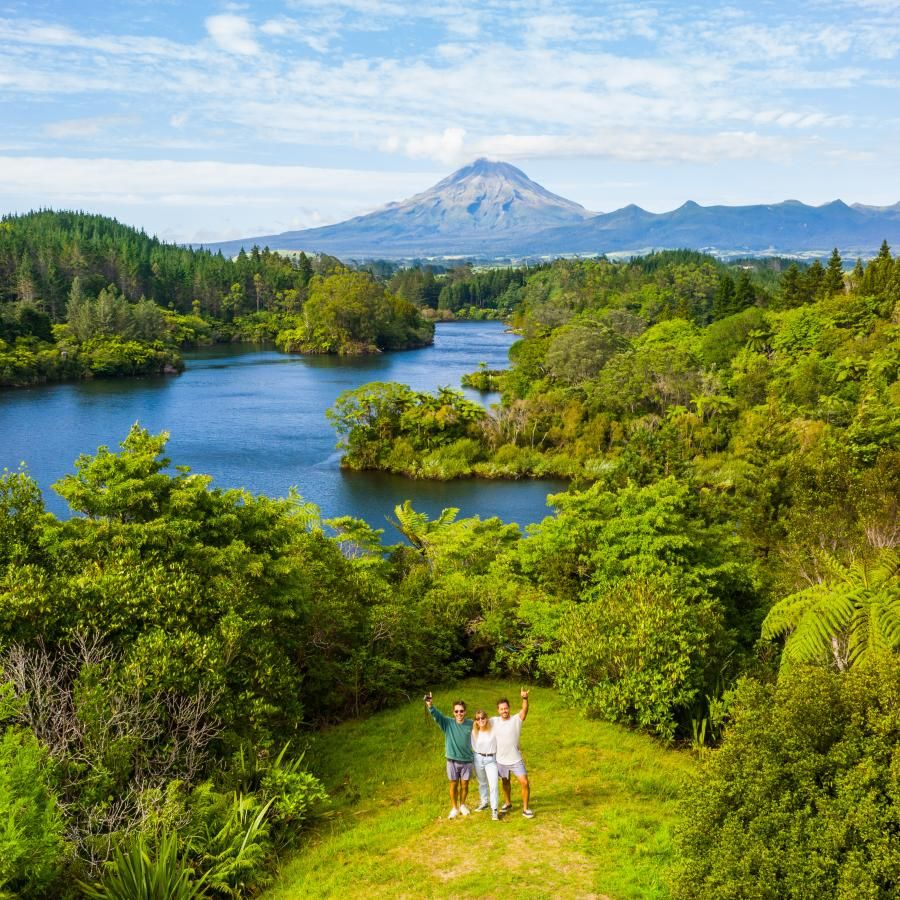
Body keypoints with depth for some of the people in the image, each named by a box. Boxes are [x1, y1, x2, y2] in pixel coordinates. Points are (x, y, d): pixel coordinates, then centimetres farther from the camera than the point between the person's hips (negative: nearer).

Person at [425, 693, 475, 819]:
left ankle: (462, 805, 35)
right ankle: (454, 808, 28)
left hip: (467, 760, 1)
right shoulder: (448, 723, -12)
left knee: (464, 785, 12)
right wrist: (430, 705, -48)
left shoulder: (470, 724, -8)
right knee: (454, 785, 11)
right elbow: (436, 714, -28)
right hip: (452, 761, -1)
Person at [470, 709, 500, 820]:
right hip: (478, 759, 3)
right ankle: (484, 802, 40)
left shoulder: (494, 730, -12)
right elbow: (473, 747, 6)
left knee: (493, 785, -11)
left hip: (491, 759, -3)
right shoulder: (474, 732, -4)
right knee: (482, 783, 19)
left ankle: (494, 810, -5)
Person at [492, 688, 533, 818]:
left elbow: (524, 710, -33)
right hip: (501, 760, 3)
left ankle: (525, 808, 7)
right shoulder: (494, 721, -6)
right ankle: (507, 803, 42)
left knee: (524, 783, -8)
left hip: (516, 760, -3)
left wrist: (525, 698, -52)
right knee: (505, 783, 20)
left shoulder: (516, 719, -14)